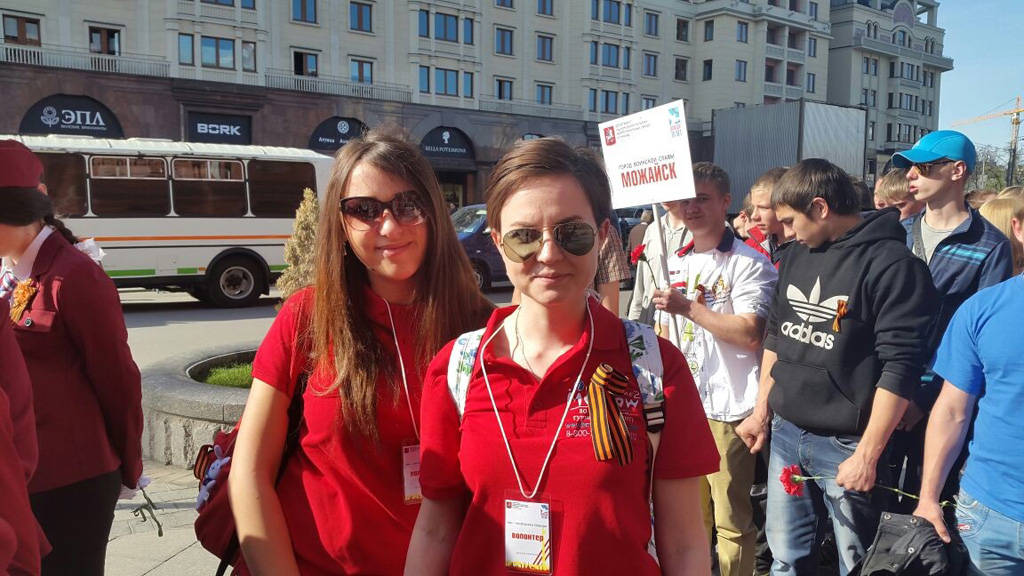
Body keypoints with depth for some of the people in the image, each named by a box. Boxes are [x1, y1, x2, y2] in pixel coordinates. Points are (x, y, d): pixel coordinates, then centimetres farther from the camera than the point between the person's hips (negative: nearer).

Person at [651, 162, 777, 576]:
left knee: (731, 519, 3)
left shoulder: (748, 263, -8)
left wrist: (689, 308, -18)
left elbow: (750, 334, -18)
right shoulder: (674, 263, 13)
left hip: (726, 410, -6)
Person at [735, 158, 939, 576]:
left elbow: (899, 366, -16)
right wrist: (761, 412, 15)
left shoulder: (893, 264, -13)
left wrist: (868, 454, -17)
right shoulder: (797, 254, 8)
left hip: (846, 446, -6)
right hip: (785, 435, 6)